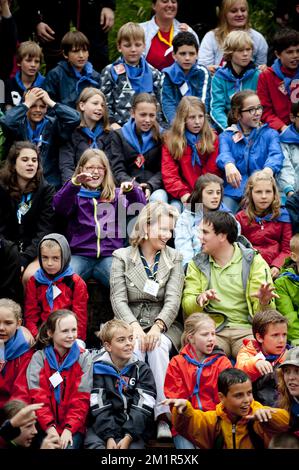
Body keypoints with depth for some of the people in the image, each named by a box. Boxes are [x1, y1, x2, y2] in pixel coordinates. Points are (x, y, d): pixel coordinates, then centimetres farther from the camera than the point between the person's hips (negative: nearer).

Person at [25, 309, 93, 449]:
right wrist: (50, 427, -17)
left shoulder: (84, 358, 5)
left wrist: (69, 429, -14)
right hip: (46, 427, 0)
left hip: (73, 427, 0)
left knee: (69, 447, -27)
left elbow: (82, 398, -1)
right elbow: (38, 396, -4)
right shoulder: (39, 358, 5)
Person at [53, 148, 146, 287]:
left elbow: (139, 207, 2)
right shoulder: (75, 194, 12)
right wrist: (74, 183, -26)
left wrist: (131, 191, -19)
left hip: (109, 255, 1)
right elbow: (59, 207, -9)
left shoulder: (116, 194, 18)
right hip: (80, 255, -1)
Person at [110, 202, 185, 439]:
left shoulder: (174, 258, 9)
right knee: (135, 347, -35)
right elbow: (118, 299, -4)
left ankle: (162, 416, -39)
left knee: (158, 346, -34)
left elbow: (173, 300, -4)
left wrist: (157, 327, -23)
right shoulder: (121, 257, 6)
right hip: (130, 326, 0)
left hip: (164, 326, 1)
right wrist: (135, 327, -23)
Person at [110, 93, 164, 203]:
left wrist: (150, 186, -18)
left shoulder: (161, 136, 8)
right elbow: (118, 170, 1)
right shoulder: (119, 135, 9)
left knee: (158, 198, -33)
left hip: (155, 188, 1)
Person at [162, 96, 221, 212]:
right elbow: (169, 173, -1)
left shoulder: (212, 138, 11)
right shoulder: (170, 140, 7)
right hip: (181, 197, 0)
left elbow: (213, 171, 6)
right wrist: (182, 193, -16)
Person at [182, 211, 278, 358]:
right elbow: (187, 306, 6)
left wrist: (264, 302, -21)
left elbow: (261, 313, 4)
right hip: (212, 329, 1)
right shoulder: (196, 264, 17)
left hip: (245, 329, -1)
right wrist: (199, 299, -17)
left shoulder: (254, 261, 8)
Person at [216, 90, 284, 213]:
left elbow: (276, 155, -9)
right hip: (232, 190, 0)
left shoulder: (270, 134, 11)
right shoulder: (226, 136, 11)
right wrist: (229, 165, -38)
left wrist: (269, 169, -35)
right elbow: (224, 153, -11)